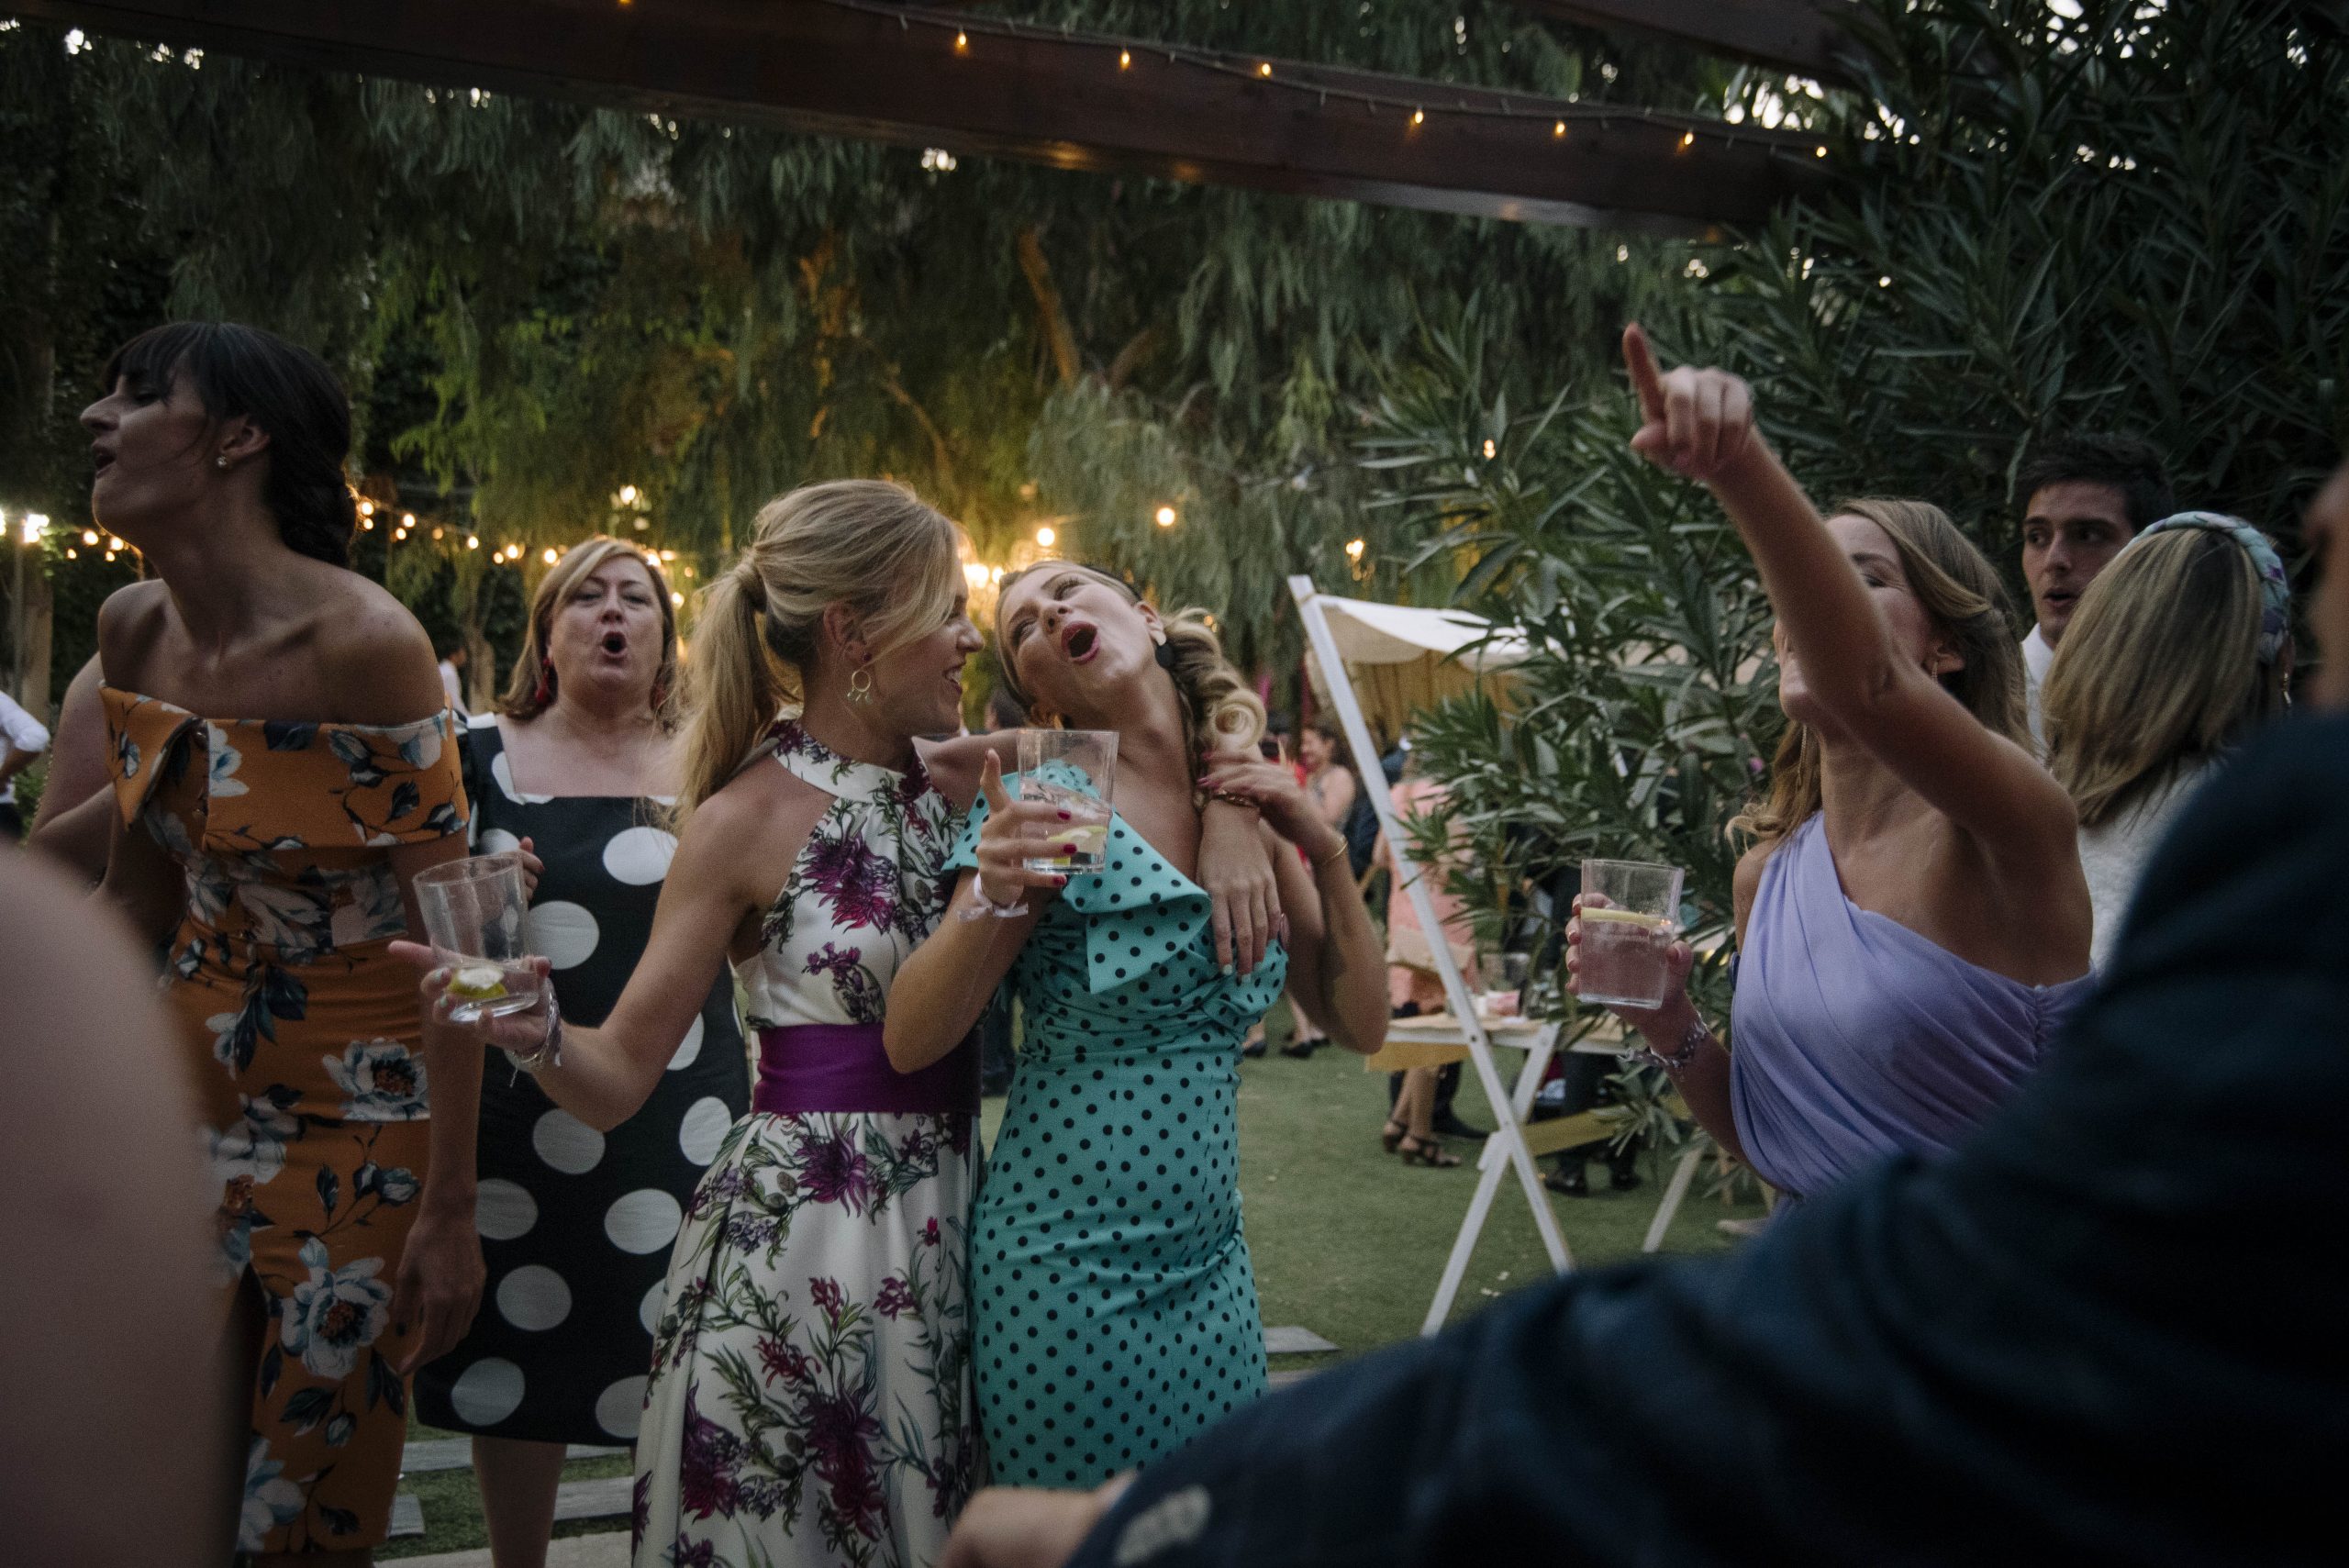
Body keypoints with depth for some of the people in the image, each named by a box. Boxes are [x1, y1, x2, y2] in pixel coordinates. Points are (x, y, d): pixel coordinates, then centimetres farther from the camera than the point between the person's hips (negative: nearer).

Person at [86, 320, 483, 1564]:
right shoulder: (132, 632, 2)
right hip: (195, 1090, 6)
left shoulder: (361, 644, -19)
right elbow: (139, 893, 12)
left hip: (359, 1129, -6)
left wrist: (449, 1214, -19)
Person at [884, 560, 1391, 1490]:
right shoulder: (1054, 806, -10)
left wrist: (1324, 851, -5)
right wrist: (994, 896, -31)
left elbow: (1360, 1024, 7)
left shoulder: (1249, 809, 4)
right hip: (1068, 1266, -5)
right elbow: (909, 1044, -14)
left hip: (1211, 1264, 5)